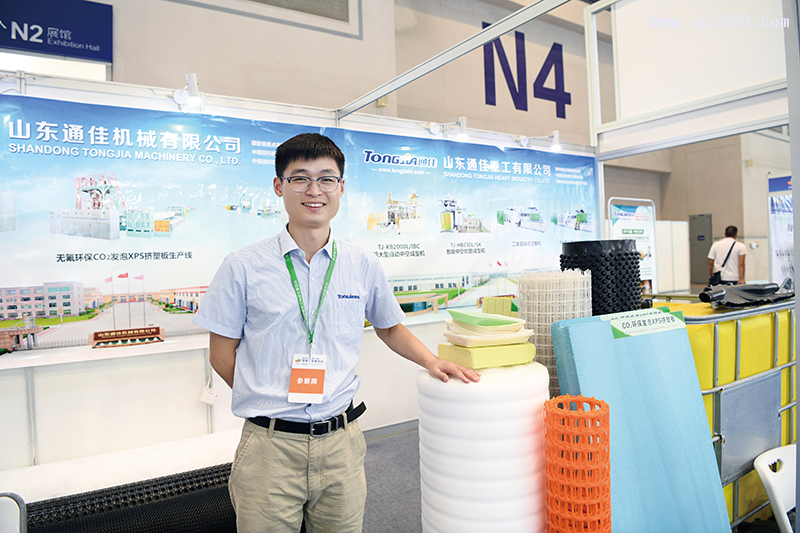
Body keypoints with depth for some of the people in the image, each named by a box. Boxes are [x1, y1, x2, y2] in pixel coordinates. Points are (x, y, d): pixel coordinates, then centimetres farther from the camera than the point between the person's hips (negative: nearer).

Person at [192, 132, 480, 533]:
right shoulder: (244, 267, -5)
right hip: (270, 446, -2)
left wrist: (431, 361, 5)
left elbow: (389, 327, 16)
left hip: (341, 442, 2)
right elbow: (222, 354, 0)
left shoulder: (364, 265, 1)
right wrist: (271, 400, -3)